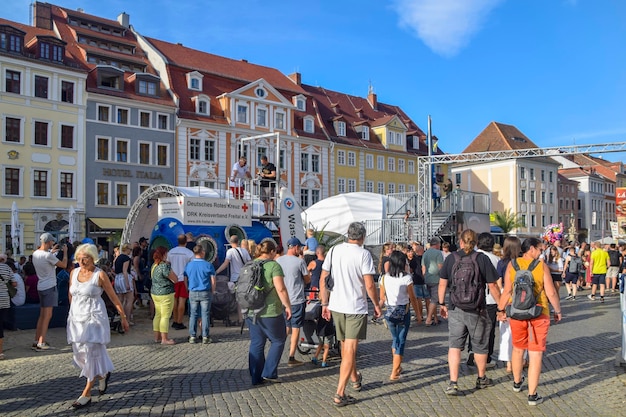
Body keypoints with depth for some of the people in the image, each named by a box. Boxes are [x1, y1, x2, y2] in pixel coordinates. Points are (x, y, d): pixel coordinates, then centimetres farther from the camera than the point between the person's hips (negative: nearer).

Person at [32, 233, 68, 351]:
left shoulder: (35, 254, 5)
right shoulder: (48, 256, -20)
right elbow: (64, 265, -13)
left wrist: (51, 251, 24)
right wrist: (65, 252, 0)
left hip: (41, 287, 9)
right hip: (49, 287, -9)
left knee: (42, 315, 16)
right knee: (47, 315, -4)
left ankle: (36, 341, 20)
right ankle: (41, 343, -5)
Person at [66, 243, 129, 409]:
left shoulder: (99, 275, -10)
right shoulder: (74, 272, 4)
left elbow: (114, 297, -5)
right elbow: (71, 295, 17)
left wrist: (124, 317, -3)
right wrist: (73, 312, 20)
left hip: (94, 318, -5)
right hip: (76, 318, 6)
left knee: (92, 352, -3)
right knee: (79, 353, 9)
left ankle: (86, 394, 4)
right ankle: (103, 374, 35)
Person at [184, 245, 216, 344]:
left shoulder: (188, 265, 1)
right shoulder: (208, 265, -7)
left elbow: (185, 281, 5)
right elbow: (213, 281, -6)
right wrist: (213, 291, 8)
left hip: (193, 293, 2)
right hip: (205, 293, -2)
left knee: (193, 315, 9)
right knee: (205, 315, 3)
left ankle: (192, 337, 12)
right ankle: (205, 337, 7)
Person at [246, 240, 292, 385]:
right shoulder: (273, 265, -11)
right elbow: (281, 289, -18)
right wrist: (287, 306, -8)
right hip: (270, 312, -6)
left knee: (256, 343, 12)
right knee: (278, 341, 11)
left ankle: (256, 377, 15)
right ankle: (269, 373, 8)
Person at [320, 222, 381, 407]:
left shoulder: (334, 250, 2)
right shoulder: (363, 254, -12)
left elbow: (323, 280, 4)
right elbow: (369, 285, -15)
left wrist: (325, 304, 11)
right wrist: (376, 305, -1)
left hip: (336, 306, 5)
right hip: (356, 308, -5)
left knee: (345, 347, 21)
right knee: (350, 350, 0)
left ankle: (355, 379, 43)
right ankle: (340, 394, -3)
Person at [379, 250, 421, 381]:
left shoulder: (384, 278, -2)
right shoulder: (406, 278, -12)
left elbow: (382, 299, 3)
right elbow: (412, 298, -7)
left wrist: (378, 310, 19)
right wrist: (418, 314, 4)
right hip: (403, 311, -4)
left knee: (395, 339, 22)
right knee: (401, 341, 5)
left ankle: (397, 367, 32)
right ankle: (394, 373, 3)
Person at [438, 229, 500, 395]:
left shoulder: (451, 258, -3)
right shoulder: (482, 258, -7)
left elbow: (442, 284, -1)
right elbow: (492, 286, -6)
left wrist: (442, 304, 11)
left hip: (455, 309, 1)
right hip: (477, 310, -1)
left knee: (455, 345, 6)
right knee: (480, 345, 16)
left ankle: (453, 383, -3)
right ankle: (482, 379, 34)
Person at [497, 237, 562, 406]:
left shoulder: (512, 265, -3)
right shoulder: (541, 266, -8)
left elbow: (507, 291, -4)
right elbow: (551, 293, -7)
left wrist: (501, 310, 7)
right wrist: (558, 311, 8)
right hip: (539, 315, -2)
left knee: (518, 349, 22)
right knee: (536, 354, 3)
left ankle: (517, 382, 41)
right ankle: (532, 395, 6)